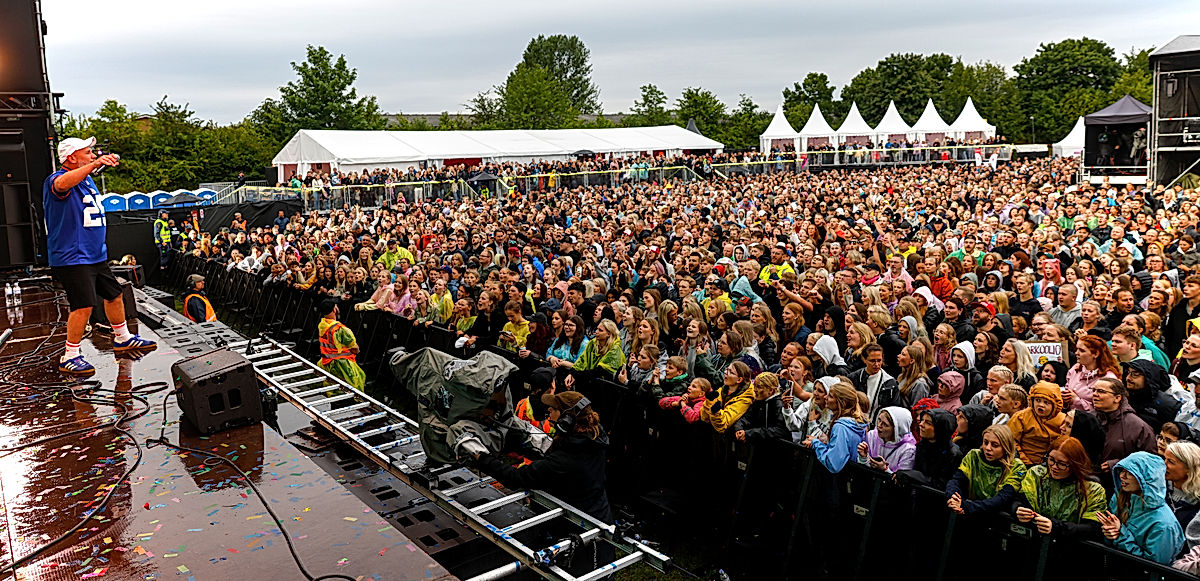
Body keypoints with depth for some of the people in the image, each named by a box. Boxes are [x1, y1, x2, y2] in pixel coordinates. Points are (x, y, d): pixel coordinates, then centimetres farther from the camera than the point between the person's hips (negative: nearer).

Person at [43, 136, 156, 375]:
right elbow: (61, 184, -44)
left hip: (96, 255, 10)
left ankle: (122, 338, 38)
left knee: (114, 294, 19)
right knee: (84, 306, -14)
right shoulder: (55, 180, -16)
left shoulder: (87, 179, 13)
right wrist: (95, 164, -52)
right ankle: (69, 357, -2)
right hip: (71, 257, -10)